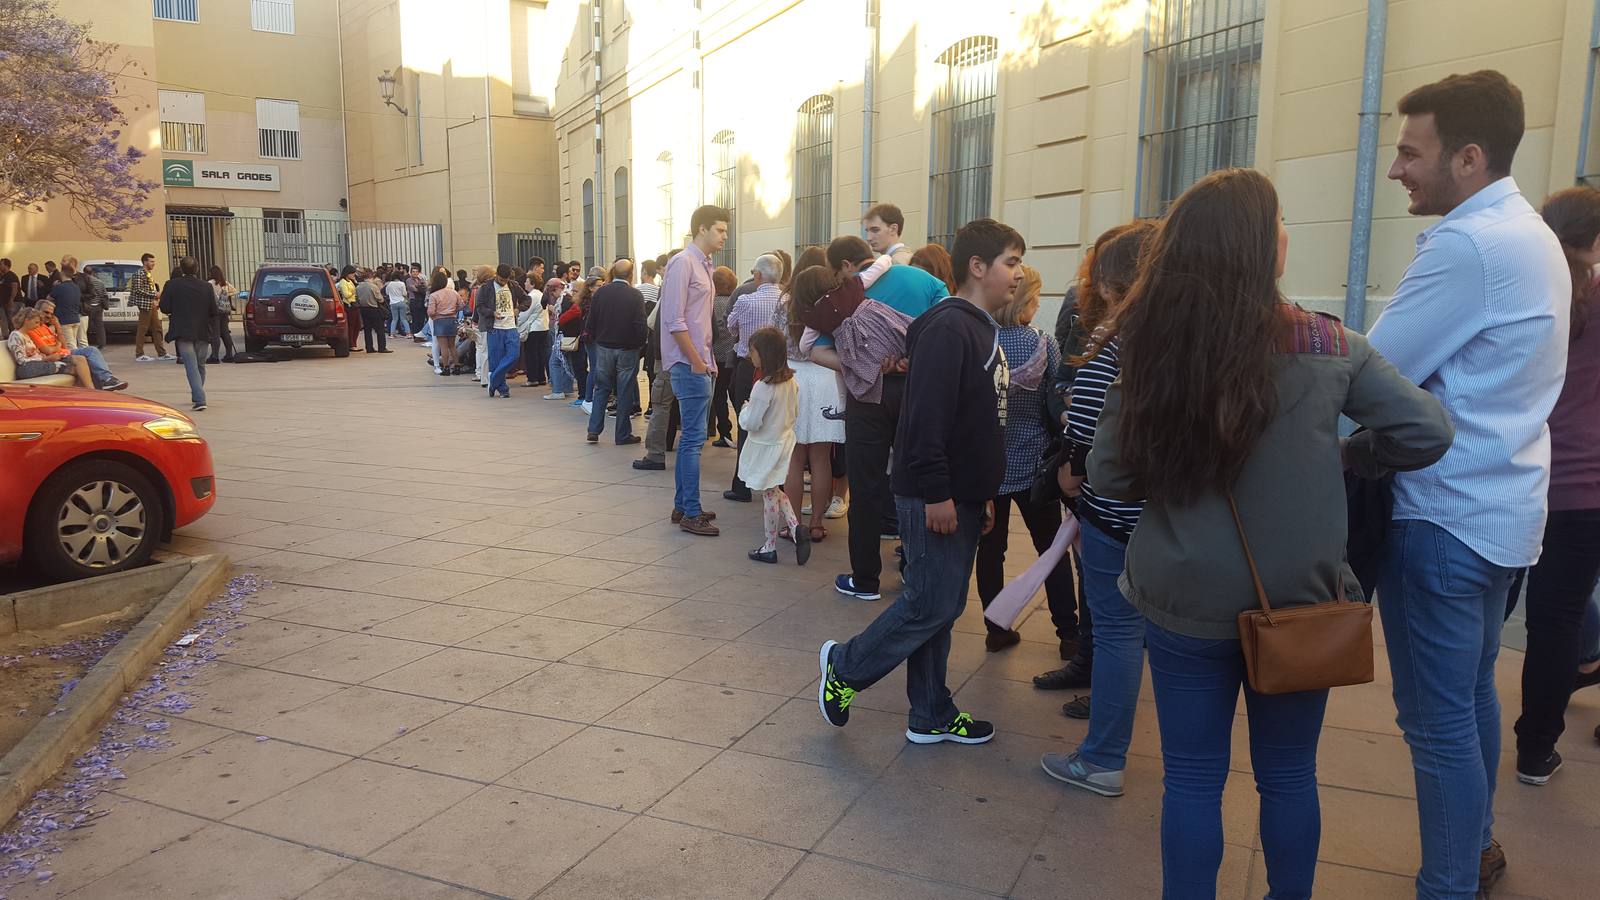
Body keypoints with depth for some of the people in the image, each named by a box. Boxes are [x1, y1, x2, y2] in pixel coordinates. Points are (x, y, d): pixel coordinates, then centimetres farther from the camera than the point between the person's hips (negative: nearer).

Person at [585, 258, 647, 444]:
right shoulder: (635, 295, -10)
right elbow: (641, 325, -13)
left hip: (603, 347, 3)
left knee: (601, 389, 14)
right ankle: (623, 434, 9)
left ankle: (594, 430, 7)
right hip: (627, 350, -3)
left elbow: (591, 322, 1)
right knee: (625, 392, 5)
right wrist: (640, 344, 3)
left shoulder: (600, 293, -2)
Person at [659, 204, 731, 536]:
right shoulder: (683, 263, -11)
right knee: (694, 437, -8)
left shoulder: (703, 266, 17)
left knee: (691, 437, 13)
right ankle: (691, 514, -3)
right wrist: (697, 362, -16)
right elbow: (674, 320, -18)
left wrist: (708, 360, 14)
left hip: (701, 364, 10)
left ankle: (682, 506, 21)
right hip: (689, 365, -10)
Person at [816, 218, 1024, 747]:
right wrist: (936, 494, -25)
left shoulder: (982, 330, 15)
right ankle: (845, 667, 15)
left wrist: (983, 495, 21)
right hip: (934, 499, -10)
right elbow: (927, 418, -24)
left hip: (961, 497, 10)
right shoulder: (948, 328, -17)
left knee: (939, 606, 13)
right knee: (932, 605, -4)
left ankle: (931, 717, 23)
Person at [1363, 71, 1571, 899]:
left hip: (1443, 516, -10)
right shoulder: (1531, 237, 12)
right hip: (1500, 506, 10)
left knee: (1437, 719, 0)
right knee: (1470, 693, 23)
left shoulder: (1467, 244, -20)